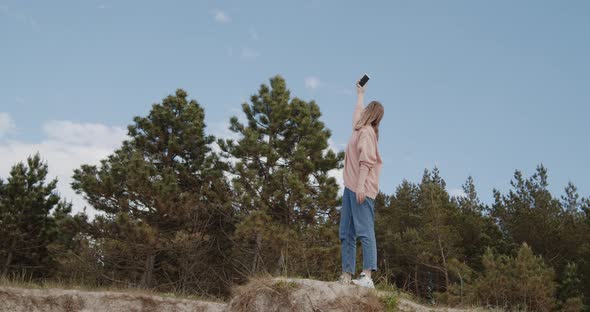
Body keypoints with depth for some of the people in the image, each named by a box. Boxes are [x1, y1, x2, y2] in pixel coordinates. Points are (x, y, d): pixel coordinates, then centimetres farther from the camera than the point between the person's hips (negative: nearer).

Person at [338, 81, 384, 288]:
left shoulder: (367, 132, -5)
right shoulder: (360, 129, 20)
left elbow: (366, 161, -16)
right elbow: (358, 111, 42)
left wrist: (361, 185, -25)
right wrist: (360, 94, 56)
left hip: (361, 189, -10)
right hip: (350, 187, 10)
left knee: (364, 231, -15)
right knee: (346, 234, 6)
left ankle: (367, 276, -19)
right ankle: (347, 275, 7)